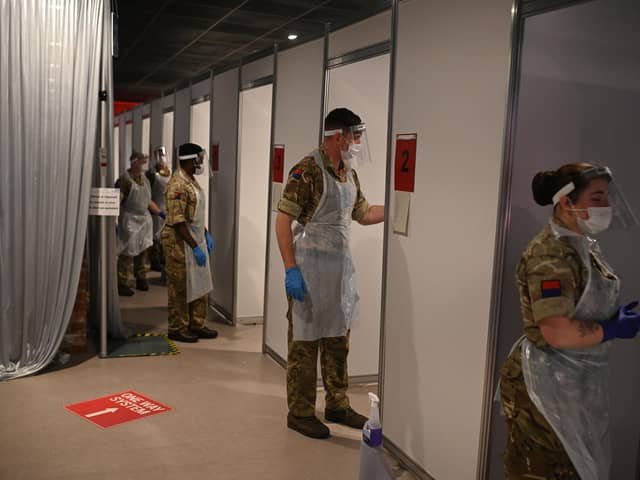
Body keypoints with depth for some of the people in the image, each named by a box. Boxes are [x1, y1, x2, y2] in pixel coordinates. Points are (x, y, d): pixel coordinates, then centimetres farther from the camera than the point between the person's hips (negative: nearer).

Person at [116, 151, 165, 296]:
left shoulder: (144, 179, 11)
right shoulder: (125, 180, -15)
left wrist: (161, 213, 18)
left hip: (144, 220, 8)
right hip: (130, 221, -8)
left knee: (142, 252, 16)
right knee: (127, 253, -3)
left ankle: (141, 279, 29)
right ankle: (122, 284, 7)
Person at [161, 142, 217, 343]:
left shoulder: (191, 180, 12)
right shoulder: (178, 185, -19)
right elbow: (177, 221, -23)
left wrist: (206, 234, 15)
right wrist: (195, 247, -23)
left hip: (196, 240, 9)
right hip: (180, 242, -9)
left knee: (200, 284, 13)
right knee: (181, 288, 1)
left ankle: (197, 325, 25)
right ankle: (177, 329, 14)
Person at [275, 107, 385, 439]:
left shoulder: (349, 174, 9)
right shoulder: (308, 170, -15)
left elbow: (363, 214, 20)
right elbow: (283, 219, -17)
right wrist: (291, 269, -21)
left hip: (341, 267, 8)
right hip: (310, 268, -8)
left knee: (338, 340, 17)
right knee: (305, 342, 3)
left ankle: (337, 406, 32)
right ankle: (300, 413, 18)